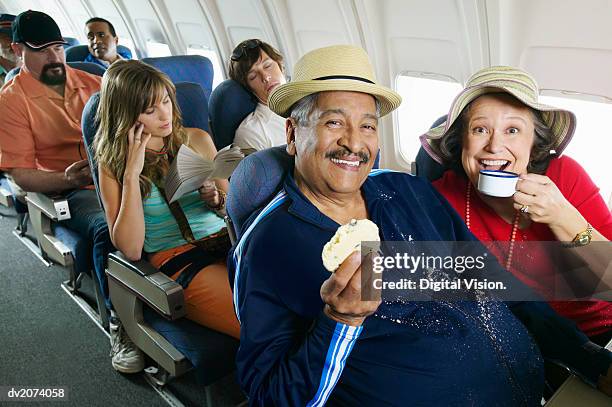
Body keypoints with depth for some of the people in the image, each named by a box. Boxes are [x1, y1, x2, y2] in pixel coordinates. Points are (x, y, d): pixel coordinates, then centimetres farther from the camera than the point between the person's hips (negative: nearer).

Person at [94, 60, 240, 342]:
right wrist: (132, 174, -9)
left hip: (226, 243, 4)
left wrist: (217, 200, -6)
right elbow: (130, 249, -5)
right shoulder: (112, 165, 6)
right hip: (177, 262, -4)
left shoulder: (197, 139, 13)